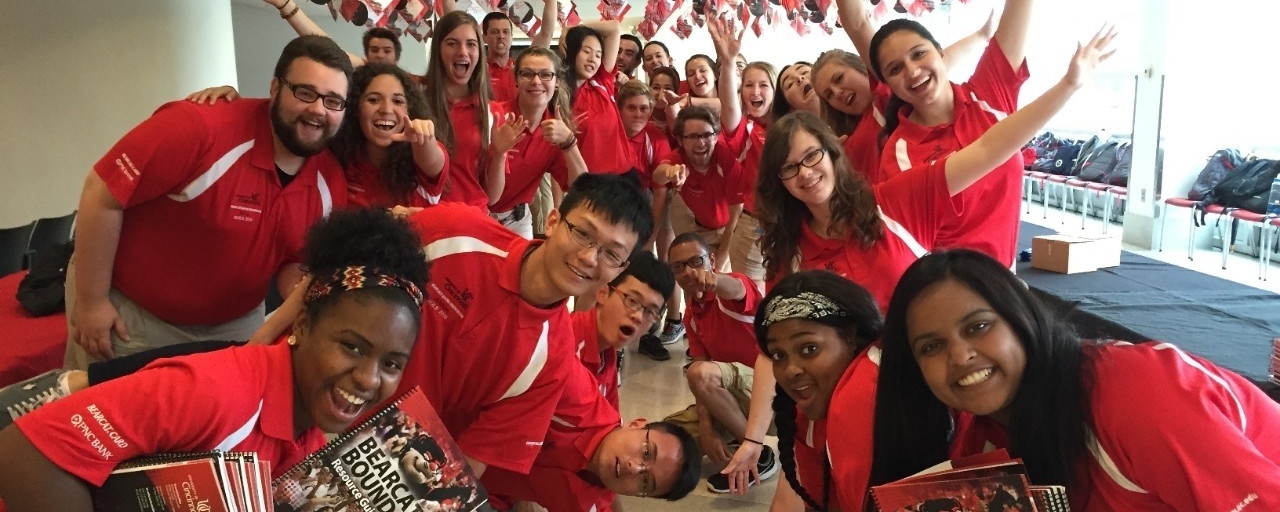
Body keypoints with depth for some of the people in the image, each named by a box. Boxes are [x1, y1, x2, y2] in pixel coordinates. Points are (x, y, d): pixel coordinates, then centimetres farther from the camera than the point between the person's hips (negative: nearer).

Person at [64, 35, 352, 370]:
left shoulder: (331, 182, -11)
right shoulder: (199, 128, -30)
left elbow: (295, 262, 1)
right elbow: (102, 194, -24)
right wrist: (90, 303, -19)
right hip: (129, 312, -5)